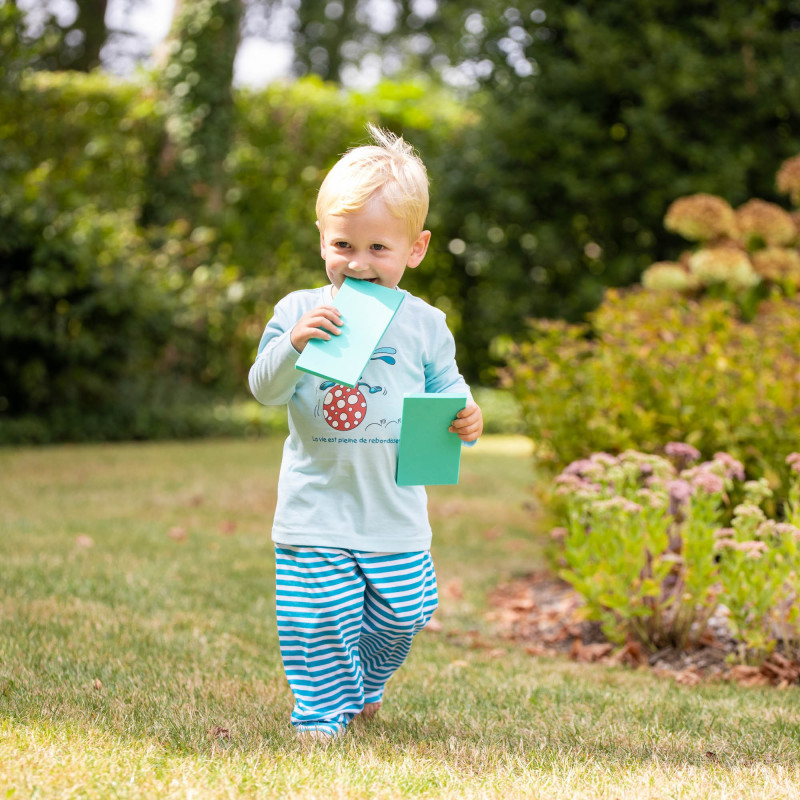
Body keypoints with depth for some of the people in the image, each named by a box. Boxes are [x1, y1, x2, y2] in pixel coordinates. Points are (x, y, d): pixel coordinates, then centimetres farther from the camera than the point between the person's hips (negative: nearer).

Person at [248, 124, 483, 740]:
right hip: (316, 510, -2)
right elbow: (265, 390, -8)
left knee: (402, 615, 12)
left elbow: (446, 388, 10)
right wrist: (292, 344, -27)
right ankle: (322, 710, 18)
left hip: (395, 511, 2)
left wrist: (466, 417, -12)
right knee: (317, 621, -2)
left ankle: (366, 684, 40)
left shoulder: (423, 323, 3)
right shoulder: (299, 312, -3)